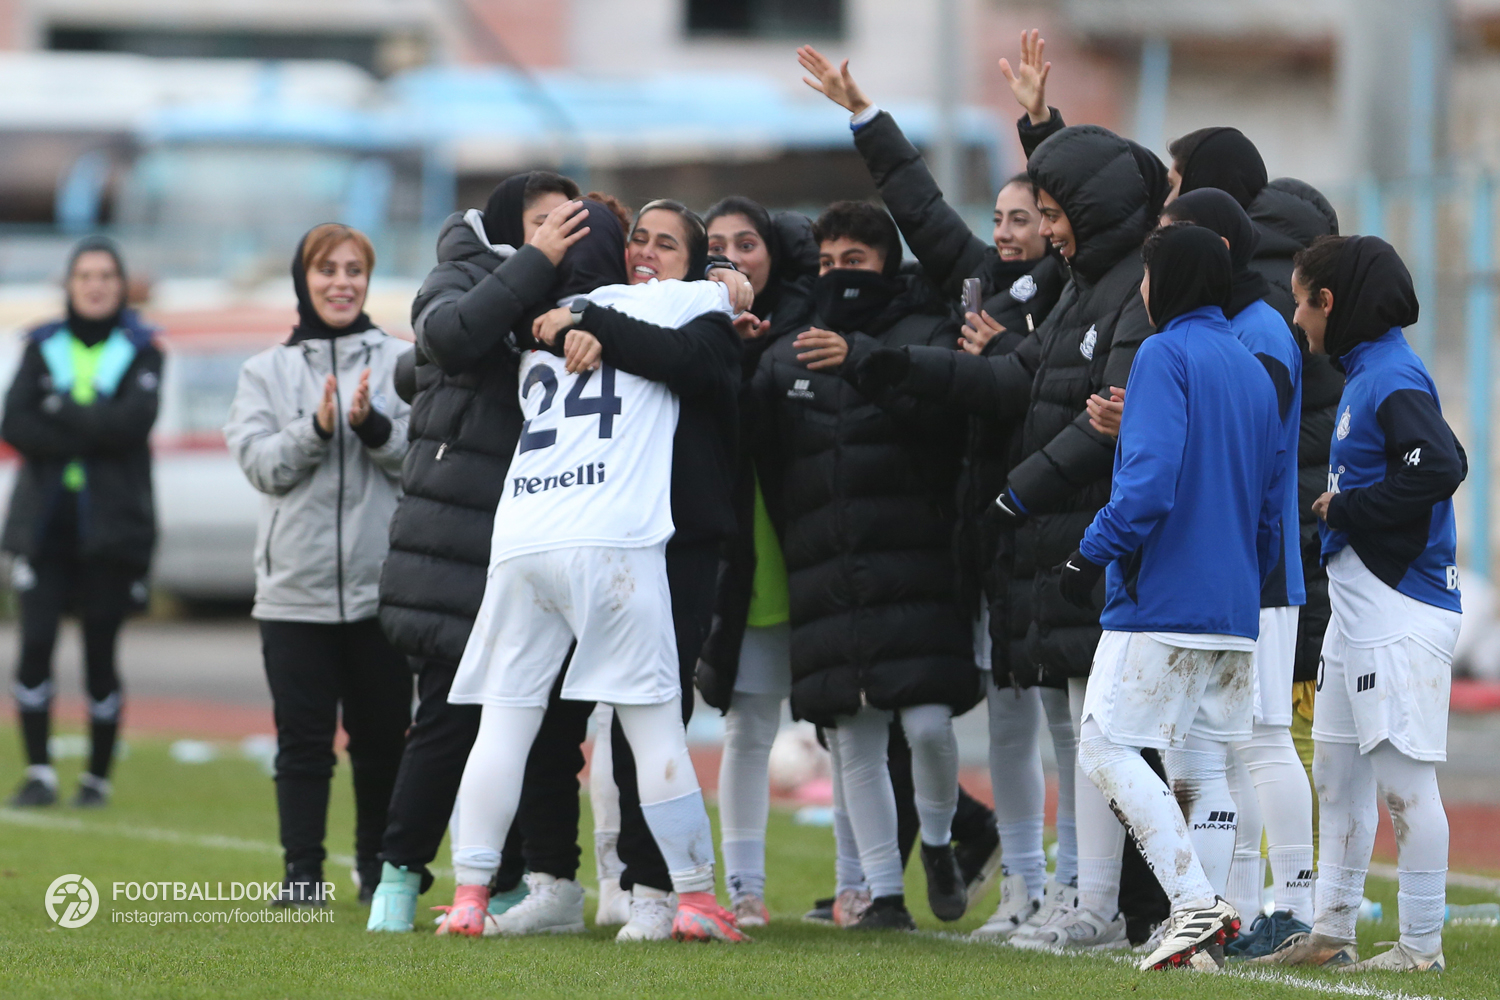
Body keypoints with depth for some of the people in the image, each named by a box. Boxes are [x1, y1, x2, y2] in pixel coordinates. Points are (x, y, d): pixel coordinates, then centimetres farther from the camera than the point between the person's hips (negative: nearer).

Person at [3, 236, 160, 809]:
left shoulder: (141, 352, 5)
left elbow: (134, 420, -12)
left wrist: (62, 412, -10)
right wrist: (93, 431, -12)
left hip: (111, 525, -1)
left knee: (101, 655, 1)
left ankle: (98, 777, 13)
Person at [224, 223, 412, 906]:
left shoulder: (400, 363, 6)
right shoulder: (266, 372, 10)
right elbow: (261, 463, -2)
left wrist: (374, 427, -20)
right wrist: (316, 428, -18)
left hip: (380, 585, 0)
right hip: (295, 586, 0)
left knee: (383, 733, 5)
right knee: (303, 735, -1)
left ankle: (380, 867, 19)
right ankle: (303, 872, 3)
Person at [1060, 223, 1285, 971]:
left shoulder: (1164, 355, -7)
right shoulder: (1253, 370, 18)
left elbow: (1151, 475, -20)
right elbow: (1270, 503, 19)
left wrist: (1093, 553, -15)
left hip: (1161, 600, -8)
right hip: (1235, 613, 8)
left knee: (1107, 746, -7)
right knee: (1210, 760, 11)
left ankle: (1196, 902, -18)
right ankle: (1210, 911, 6)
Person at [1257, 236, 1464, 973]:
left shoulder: (1395, 380, -15)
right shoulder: (1363, 376, 15)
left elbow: (1441, 467, -28)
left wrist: (1346, 509, -17)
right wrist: (1343, 509, 7)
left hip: (1403, 611, -11)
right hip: (1357, 608, 11)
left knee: (1403, 777, -7)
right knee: (1336, 773, 14)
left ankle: (1422, 945, -2)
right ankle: (1331, 931, 21)